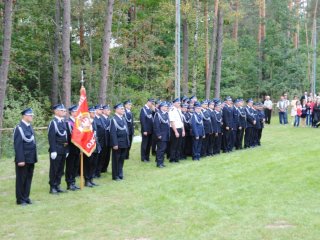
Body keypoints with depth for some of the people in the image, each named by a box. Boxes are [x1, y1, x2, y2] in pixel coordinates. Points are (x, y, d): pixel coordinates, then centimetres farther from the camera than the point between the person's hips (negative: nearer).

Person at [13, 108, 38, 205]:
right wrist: (20, 160, -20)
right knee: (21, 179, 4)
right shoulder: (19, 128, -14)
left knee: (29, 179, 13)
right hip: (23, 159, -8)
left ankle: (26, 197, 23)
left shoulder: (29, 127, 11)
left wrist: (35, 157, 13)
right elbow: (18, 145, -17)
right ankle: (20, 200, 13)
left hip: (31, 159, 8)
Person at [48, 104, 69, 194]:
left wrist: (67, 149, 13)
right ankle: (52, 187, 10)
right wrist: (53, 151, -20)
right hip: (56, 150, -8)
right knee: (54, 169, 2)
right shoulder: (53, 122, -13)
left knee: (61, 169, 13)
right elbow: (51, 137, -17)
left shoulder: (63, 122, 12)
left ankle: (57, 186, 22)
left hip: (64, 150, 8)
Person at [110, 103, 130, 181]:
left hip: (124, 144, 7)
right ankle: (115, 176, 14)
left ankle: (120, 174, 25)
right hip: (118, 144, -7)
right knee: (116, 160, 5)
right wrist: (115, 144, -20)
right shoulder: (114, 119, -15)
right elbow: (113, 133, -17)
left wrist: (128, 141, 12)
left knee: (121, 160, 14)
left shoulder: (123, 119, 10)